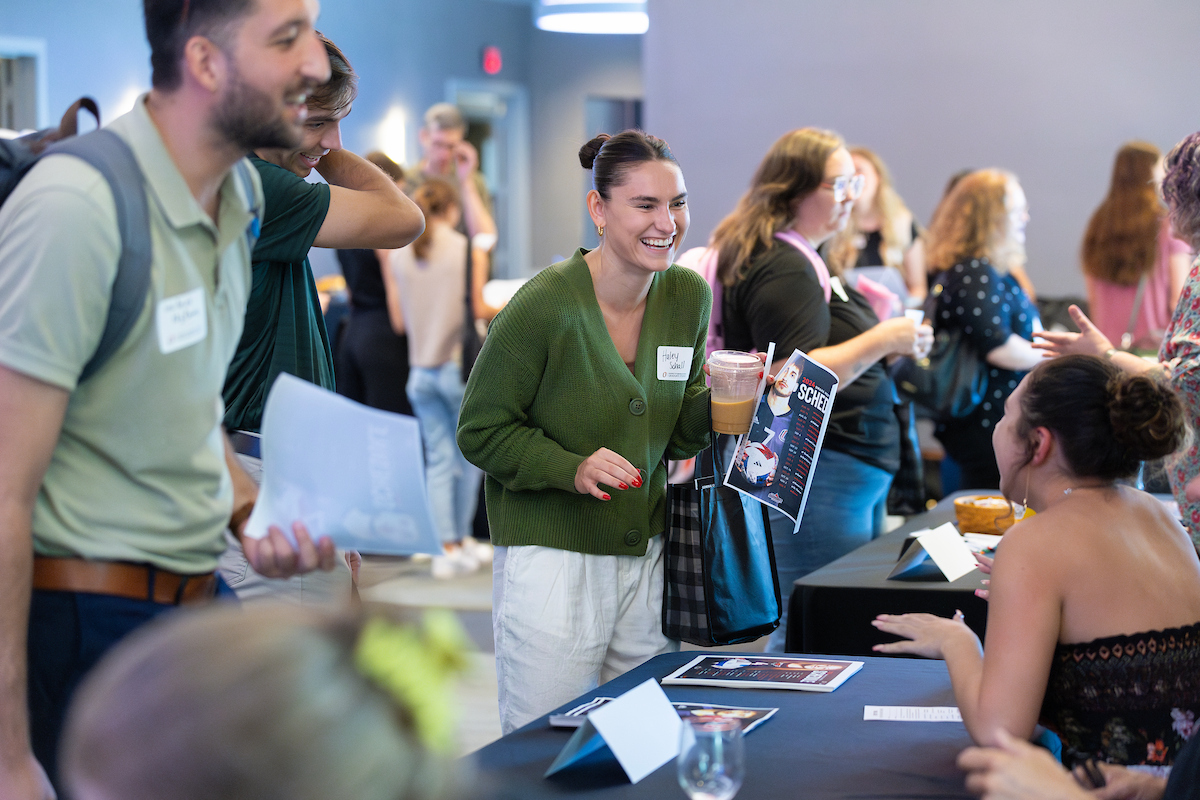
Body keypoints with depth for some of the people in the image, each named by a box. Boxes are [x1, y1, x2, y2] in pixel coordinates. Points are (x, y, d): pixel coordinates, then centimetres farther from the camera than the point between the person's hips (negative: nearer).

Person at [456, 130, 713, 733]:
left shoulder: (688, 297, 3)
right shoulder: (545, 305, -15)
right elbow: (480, 431, -8)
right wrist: (573, 469, -21)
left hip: (648, 555, 6)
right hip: (552, 556, -5)